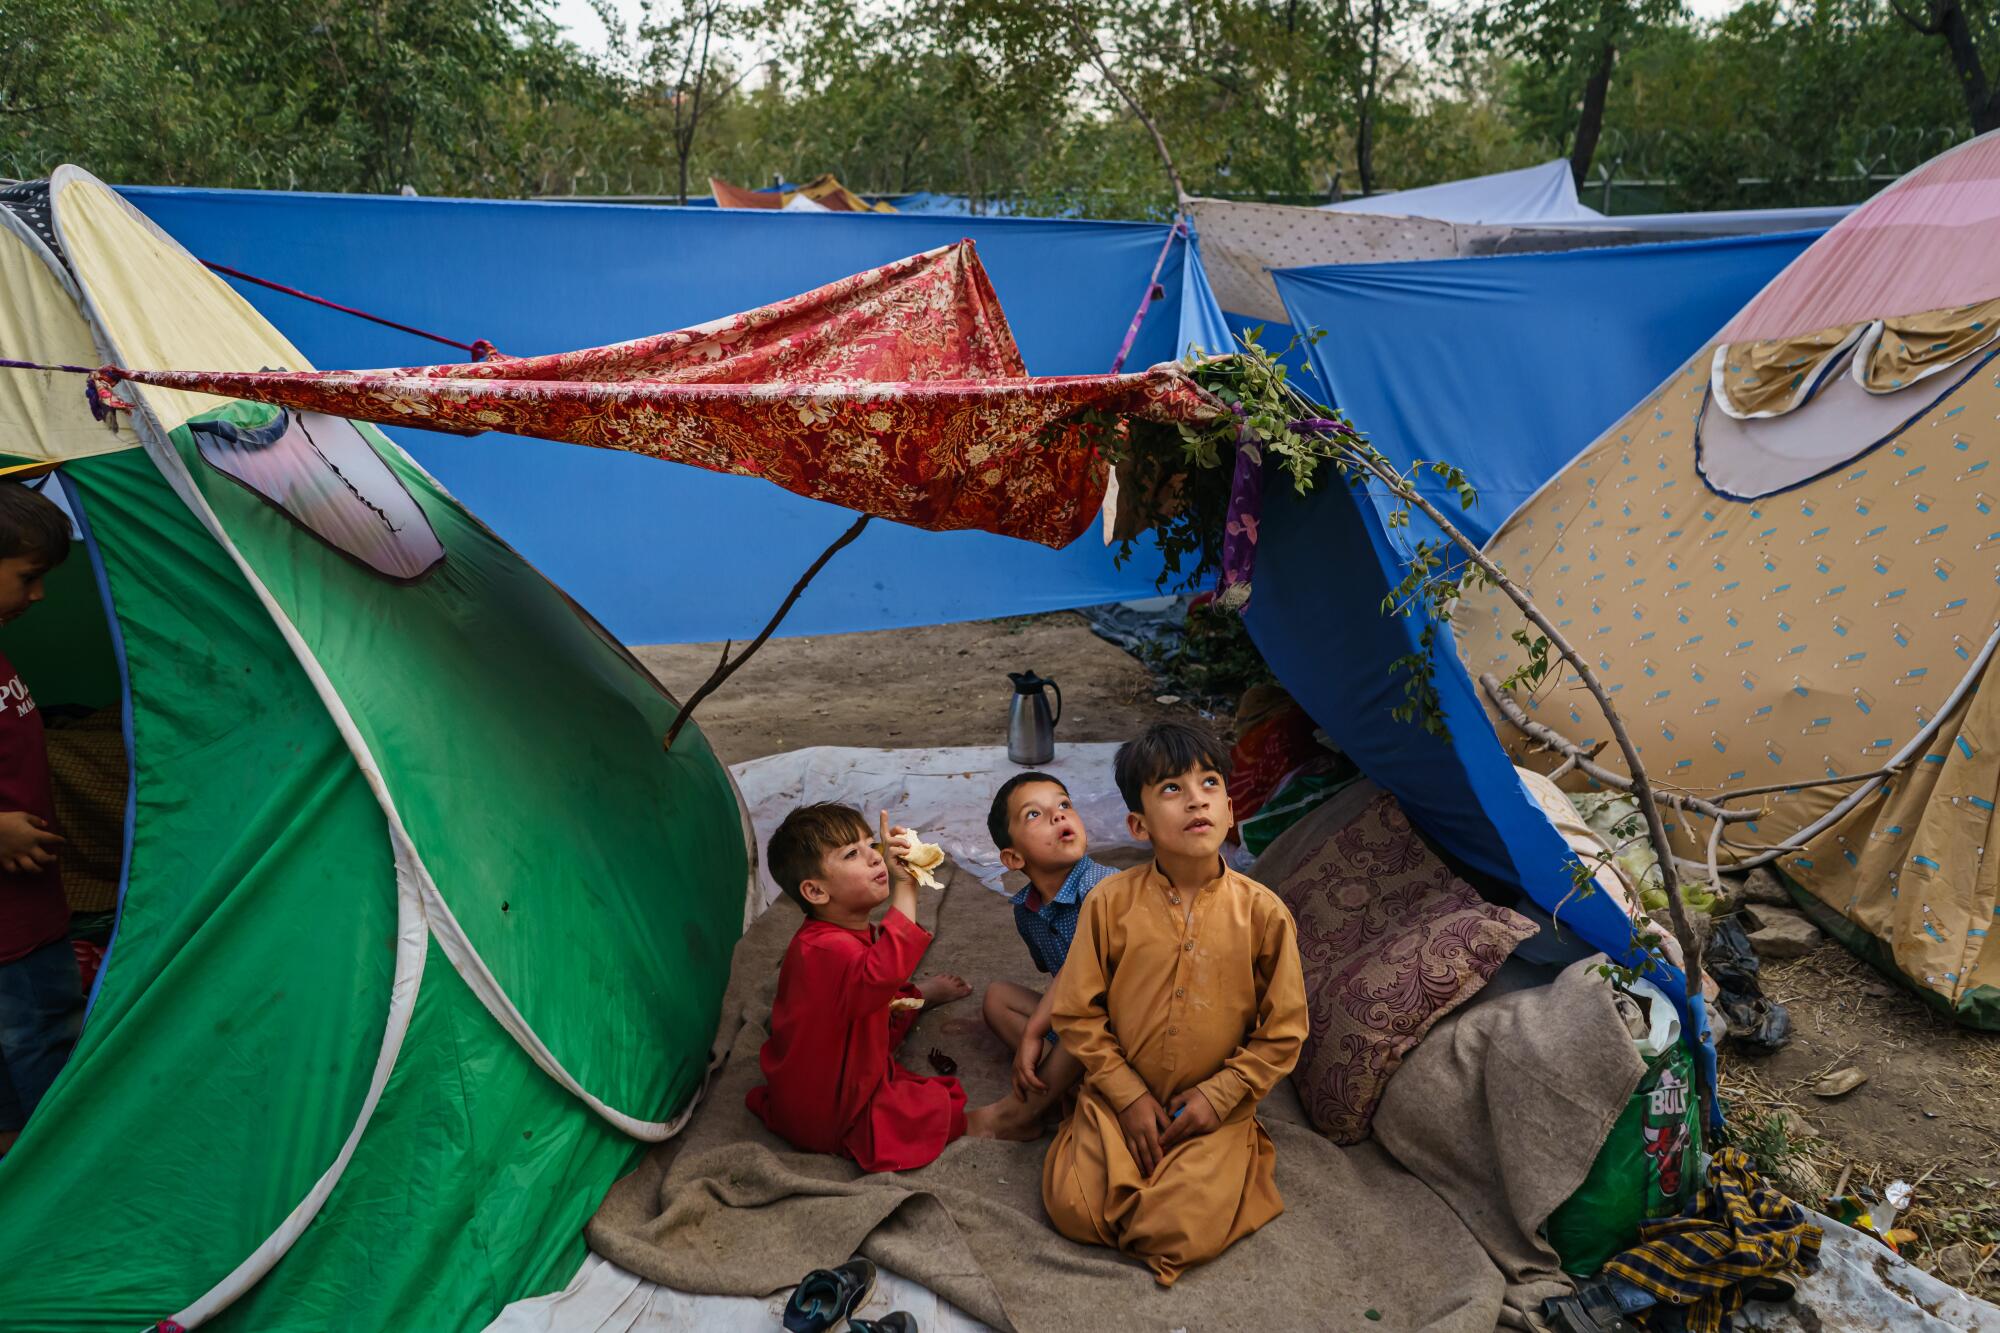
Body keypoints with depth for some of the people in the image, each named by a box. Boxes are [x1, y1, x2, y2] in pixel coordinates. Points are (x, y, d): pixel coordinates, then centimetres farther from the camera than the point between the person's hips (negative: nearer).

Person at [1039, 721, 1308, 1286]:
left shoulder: (1263, 913, -10)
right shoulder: (1109, 903, -10)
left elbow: (1283, 1032, -3)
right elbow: (1077, 1012, -3)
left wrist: (1219, 1096, -9)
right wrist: (1129, 1096, -8)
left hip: (1214, 1111, 0)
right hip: (1120, 1099, 1)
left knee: (1181, 1232, -15)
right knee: (1074, 1209, -13)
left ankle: (1236, 1164, 14)